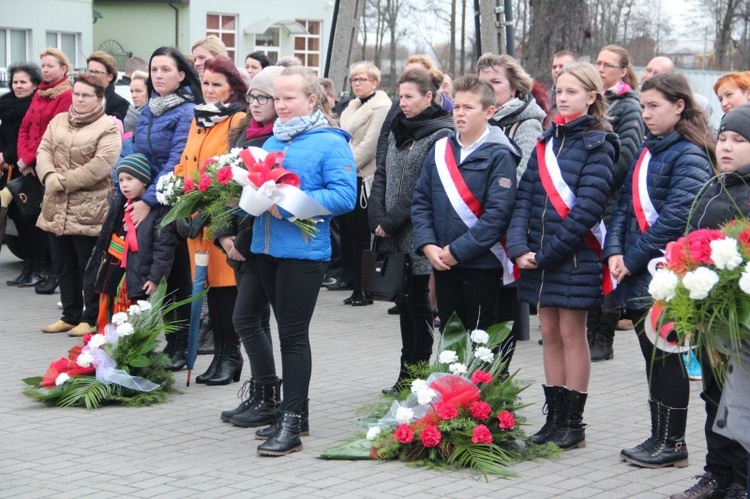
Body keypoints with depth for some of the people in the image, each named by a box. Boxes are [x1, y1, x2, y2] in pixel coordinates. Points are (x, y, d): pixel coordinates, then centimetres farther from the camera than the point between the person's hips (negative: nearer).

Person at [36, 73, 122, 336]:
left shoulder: (108, 128, -7)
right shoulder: (58, 121, 14)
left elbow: (101, 165, -17)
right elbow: (43, 151, 8)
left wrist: (63, 182, -16)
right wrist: (49, 176, -13)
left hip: (90, 209, -6)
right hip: (57, 207, 6)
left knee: (89, 266, 0)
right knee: (64, 265, 14)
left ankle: (91, 319, 10)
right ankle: (70, 315, 25)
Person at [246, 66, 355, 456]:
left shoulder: (330, 143, -7)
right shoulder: (272, 142, 16)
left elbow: (344, 196, -16)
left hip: (303, 250, -7)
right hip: (266, 246, 7)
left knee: (293, 335, -4)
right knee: (288, 331, 13)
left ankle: (291, 425, 0)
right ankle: (292, 408, 21)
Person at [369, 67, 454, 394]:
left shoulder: (441, 134, -10)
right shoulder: (398, 131, 14)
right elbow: (382, 175, 12)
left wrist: (393, 220, -15)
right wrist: (377, 216, -2)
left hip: (419, 237, -7)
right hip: (394, 237, 7)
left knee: (417, 302, -1)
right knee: (405, 300, 11)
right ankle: (407, 376, 18)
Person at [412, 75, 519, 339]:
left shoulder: (499, 156, -9)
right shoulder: (440, 150, 8)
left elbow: (498, 213, -16)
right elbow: (421, 201, 8)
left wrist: (457, 251, -17)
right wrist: (427, 245, -7)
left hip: (482, 265, -5)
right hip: (442, 265, 5)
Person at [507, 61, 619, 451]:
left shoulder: (598, 145, -8)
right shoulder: (547, 141, 11)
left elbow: (587, 209, -16)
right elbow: (524, 196, 4)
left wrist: (547, 253, -16)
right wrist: (520, 247, -10)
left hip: (575, 255, -6)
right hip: (538, 256, 6)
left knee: (572, 333, 0)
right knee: (549, 333, 10)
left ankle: (573, 424, 8)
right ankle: (554, 418, 18)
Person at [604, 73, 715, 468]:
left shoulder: (689, 155, -11)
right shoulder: (646, 152, 14)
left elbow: (675, 216, -18)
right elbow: (627, 203, 13)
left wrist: (634, 259, -16)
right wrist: (614, 251, -2)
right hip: (639, 275, 8)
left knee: (667, 359, -2)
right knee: (653, 358, 12)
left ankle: (672, 443, 6)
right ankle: (659, 437, 19)